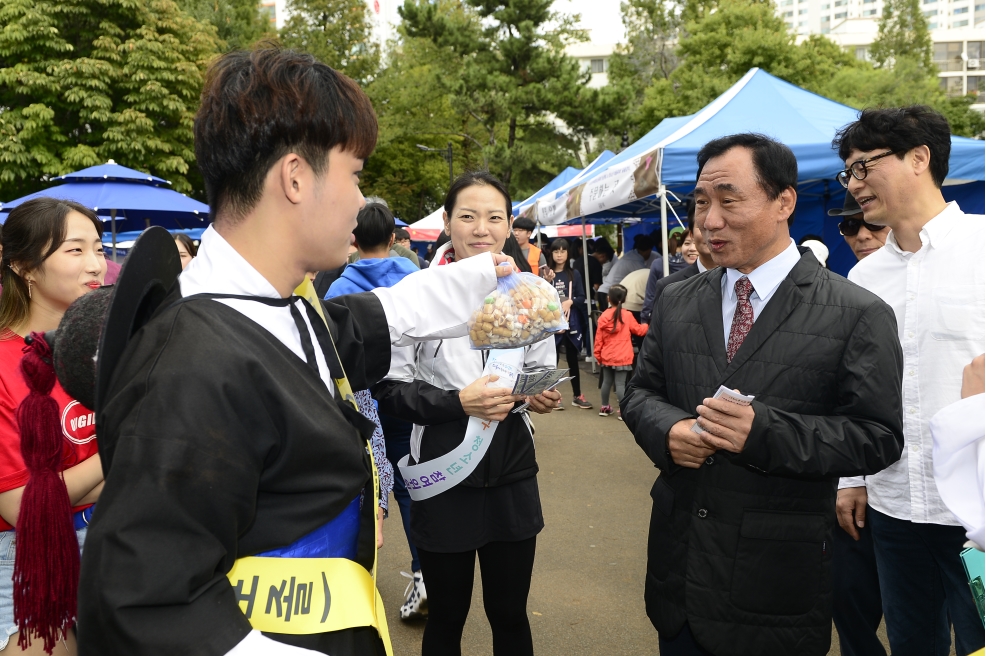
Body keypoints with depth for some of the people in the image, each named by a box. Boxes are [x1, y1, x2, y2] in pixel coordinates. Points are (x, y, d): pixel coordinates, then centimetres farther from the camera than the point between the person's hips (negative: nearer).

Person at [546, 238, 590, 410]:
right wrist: (547, 281, -18)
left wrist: (570, 302, -13)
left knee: (572, 358, 9)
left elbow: (582, 297, 5)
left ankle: (577, 395, 18)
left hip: (571, 321, 2)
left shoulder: (574, 274, 3)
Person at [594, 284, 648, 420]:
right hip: (622, 358, -3)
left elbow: (599, 338, 2)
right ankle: (623, 411, -2)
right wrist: (648, 326, 27)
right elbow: (638, 330, 7)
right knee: (620, 384, -3)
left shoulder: (603, 316, -2)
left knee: (607, 382, 16)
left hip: (607, 357, 4)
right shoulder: (627, 316, -8)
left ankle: (604, 407, 27)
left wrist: (597, 355, 11)